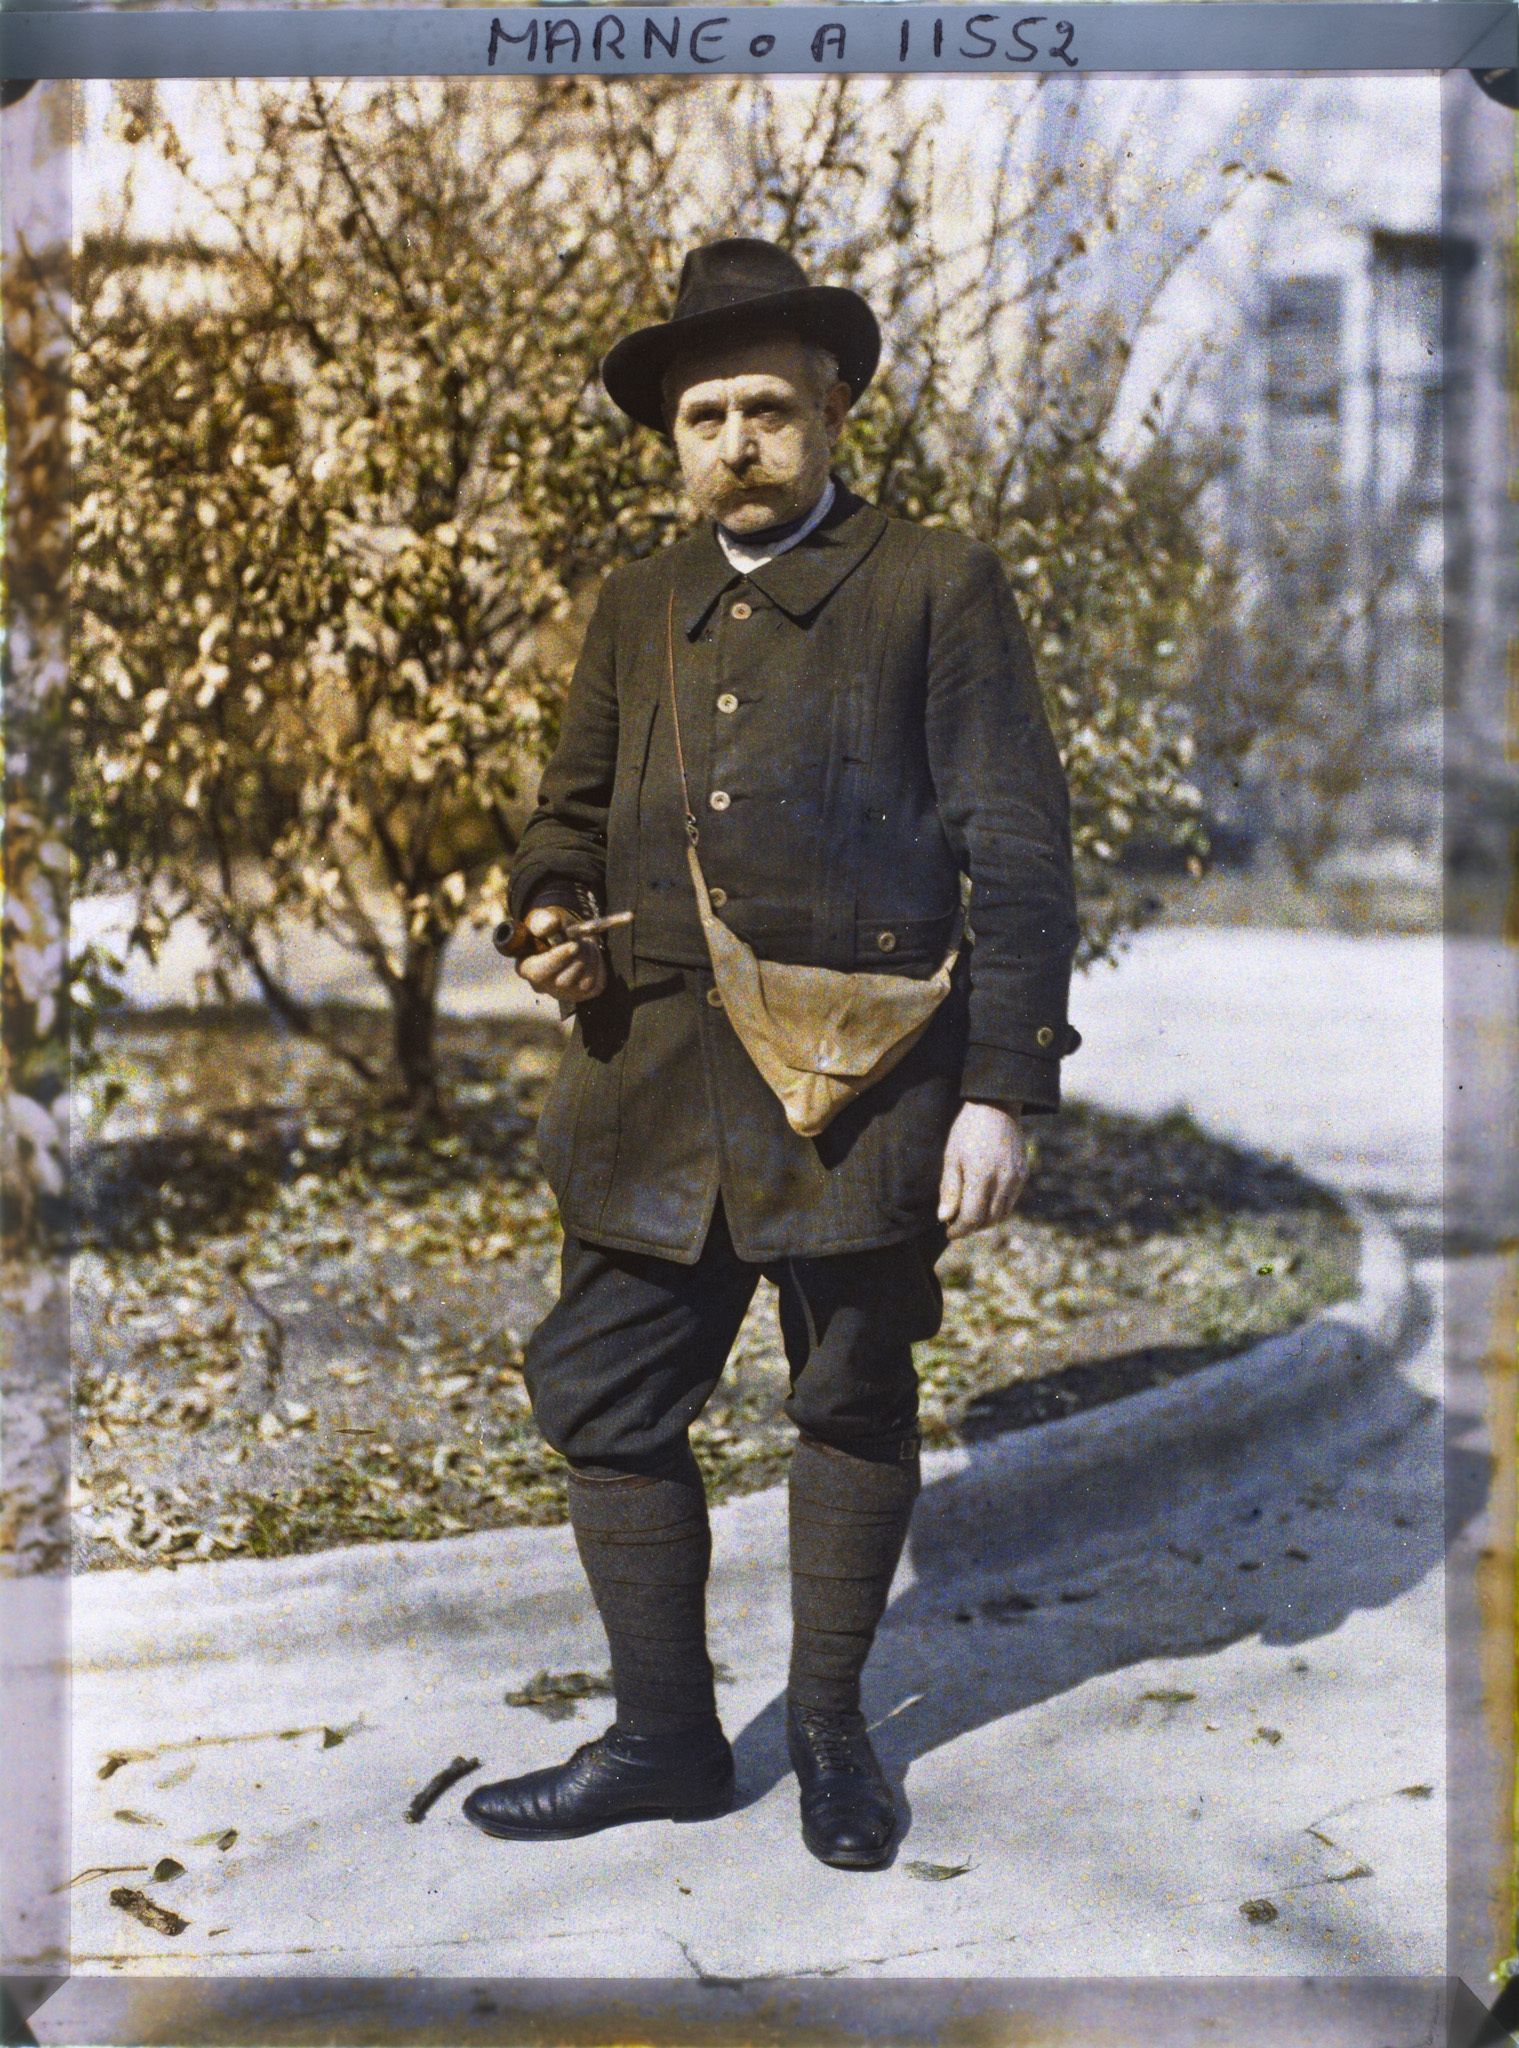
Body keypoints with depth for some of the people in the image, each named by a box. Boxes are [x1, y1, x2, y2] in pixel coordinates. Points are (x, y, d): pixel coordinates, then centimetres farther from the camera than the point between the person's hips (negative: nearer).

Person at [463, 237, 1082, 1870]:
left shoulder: (934, 586, 0)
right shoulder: (636, 606, 14)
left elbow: (1019, 850, -3)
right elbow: (575, 797, 25)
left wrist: (1003, 1089, -10)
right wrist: (548, 908, 1)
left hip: (867, 1078, -4)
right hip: (654, 1080, 4)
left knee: (855, 1409, 10)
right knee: (605, 1402, 5)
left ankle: (830, 1729, 29)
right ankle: (666, 1737, 22)